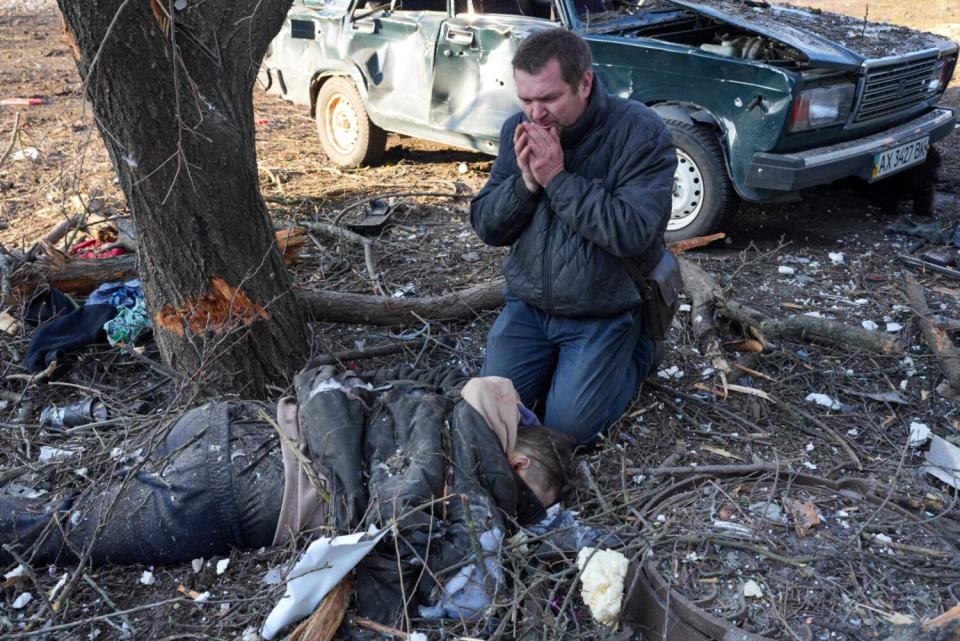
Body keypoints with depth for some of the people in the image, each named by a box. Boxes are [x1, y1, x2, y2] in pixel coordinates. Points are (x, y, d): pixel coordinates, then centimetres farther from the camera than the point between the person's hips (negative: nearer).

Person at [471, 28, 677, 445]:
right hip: (527, 306, 5)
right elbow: (486, 226, -1)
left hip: (603, 314, -4)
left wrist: (558, 178, -26)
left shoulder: (640, 132, -17)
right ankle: (553, 361, 24)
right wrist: (526, 181, -20)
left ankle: (636, 353, 16)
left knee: (567, 427, -9)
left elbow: (633, 234, -25)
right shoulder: (518, 130, -2)